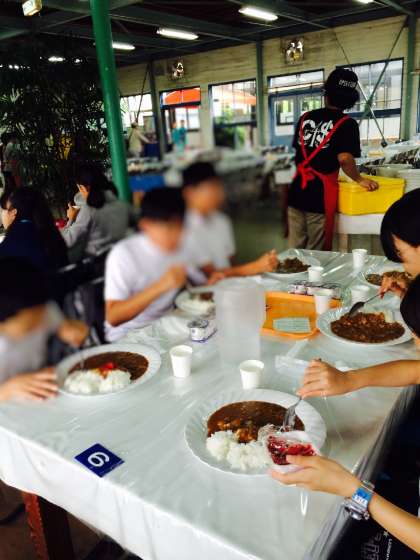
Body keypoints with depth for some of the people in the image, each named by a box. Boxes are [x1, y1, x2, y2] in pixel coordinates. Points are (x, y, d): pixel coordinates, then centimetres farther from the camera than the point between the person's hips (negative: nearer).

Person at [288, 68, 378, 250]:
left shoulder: (305, 118, 10)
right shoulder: (347, 124, -5)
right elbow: (344, 158, -18)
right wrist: (360, 180, -2)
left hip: (296, 192, 5)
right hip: (320, 195, -5)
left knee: (294, 249, 15)